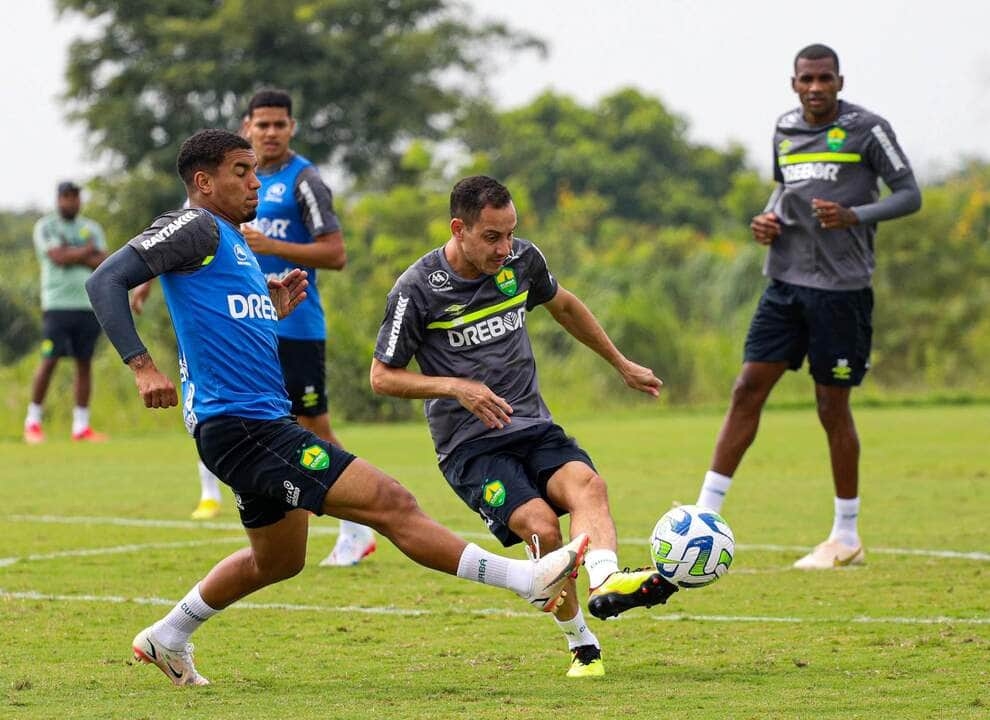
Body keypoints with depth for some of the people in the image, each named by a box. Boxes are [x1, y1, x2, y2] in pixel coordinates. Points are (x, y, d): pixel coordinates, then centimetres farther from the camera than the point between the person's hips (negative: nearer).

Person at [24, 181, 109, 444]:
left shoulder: (92, 228, 15)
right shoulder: (45, 226, 2)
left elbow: (105, 264, 2)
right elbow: (59, 257, -14)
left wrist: (72, 255, -7)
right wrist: (88, 251, 0)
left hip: (89, 304, 4)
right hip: (58, 303, -4)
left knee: (85, 363, 3)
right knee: (49, 361, -9)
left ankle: (81, 426, 6)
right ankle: (33, 421, 2)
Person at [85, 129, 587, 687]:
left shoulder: (235, 243, 21)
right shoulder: (196, 228, -8)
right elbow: (106, 281, -16)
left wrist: (273, 312, 10)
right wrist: (142, 366, -26)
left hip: (266, 419, 11)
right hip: (239, 426, -11)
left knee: (278, 561, 27)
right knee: (390, 503, -14)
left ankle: (167, 639, 39)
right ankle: (528, 579, -15)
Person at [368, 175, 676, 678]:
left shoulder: (522, 260, 5)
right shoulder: (417, 290, -9)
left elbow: (564, 306, 26)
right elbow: (383, 377, -2)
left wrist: (622, 365, 31)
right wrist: (456, 386, -16)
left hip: (534, 429, 4)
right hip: (469, 445, -4)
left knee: (585, 483, -30)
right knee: (541, 526, -28)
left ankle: (604, 582, -56)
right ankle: (581, 644, -11)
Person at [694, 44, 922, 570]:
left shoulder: (866, 128, -5)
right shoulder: (785, 130, 11)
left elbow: (910, 195, -5)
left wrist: (854, 216, -20)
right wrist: (769, 219, 5)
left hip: (841, 286, -5)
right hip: (785, 282, 5)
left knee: (832, 407, 1)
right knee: (748, 389, -3)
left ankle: (847, 539, 13)